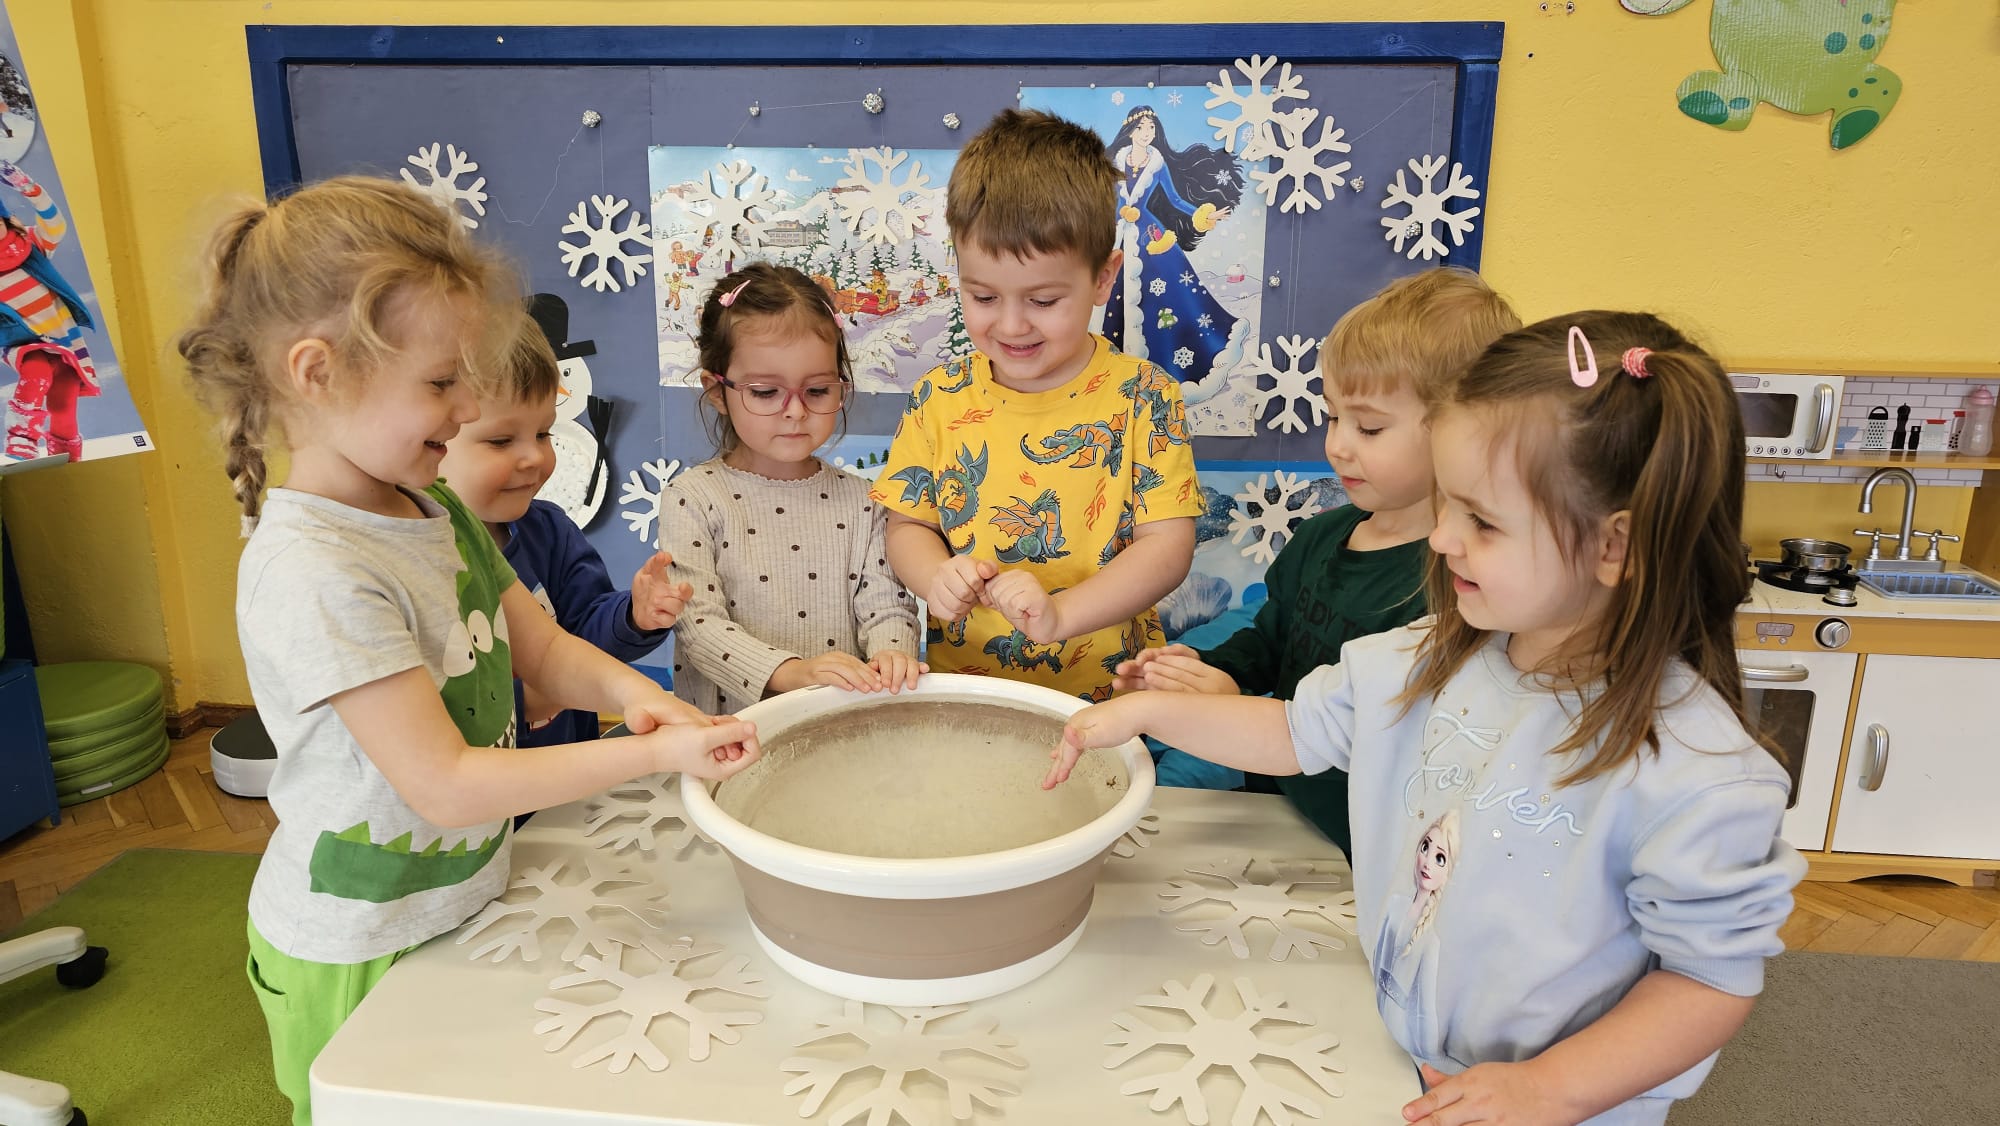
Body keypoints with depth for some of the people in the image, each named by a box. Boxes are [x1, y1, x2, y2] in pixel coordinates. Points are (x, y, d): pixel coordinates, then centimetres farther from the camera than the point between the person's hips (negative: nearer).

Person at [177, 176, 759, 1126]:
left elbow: (539, 646, 2)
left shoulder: (433, 510, -1)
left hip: (459, 903, 7)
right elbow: (445, 784, -29)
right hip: (357, 957, -7)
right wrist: (654, 755, -32)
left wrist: (629, 689, -19)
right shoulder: (312, 573, -29)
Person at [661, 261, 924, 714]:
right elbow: (699, 625, -9)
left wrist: (890, 655, -17)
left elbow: (887, 606, 5)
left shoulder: (856, 499, 9)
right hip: (733, 726, -2)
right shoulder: (692, 499, -1)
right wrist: (791, 672, -23)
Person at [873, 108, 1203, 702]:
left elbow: (1168, 545, -7)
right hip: (962, 685, 2)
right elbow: (907, 525, 10)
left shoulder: (1142, 397, -4)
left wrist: (1058, 614, -21)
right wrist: (937, 576, -13)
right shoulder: (938, 398, 3)